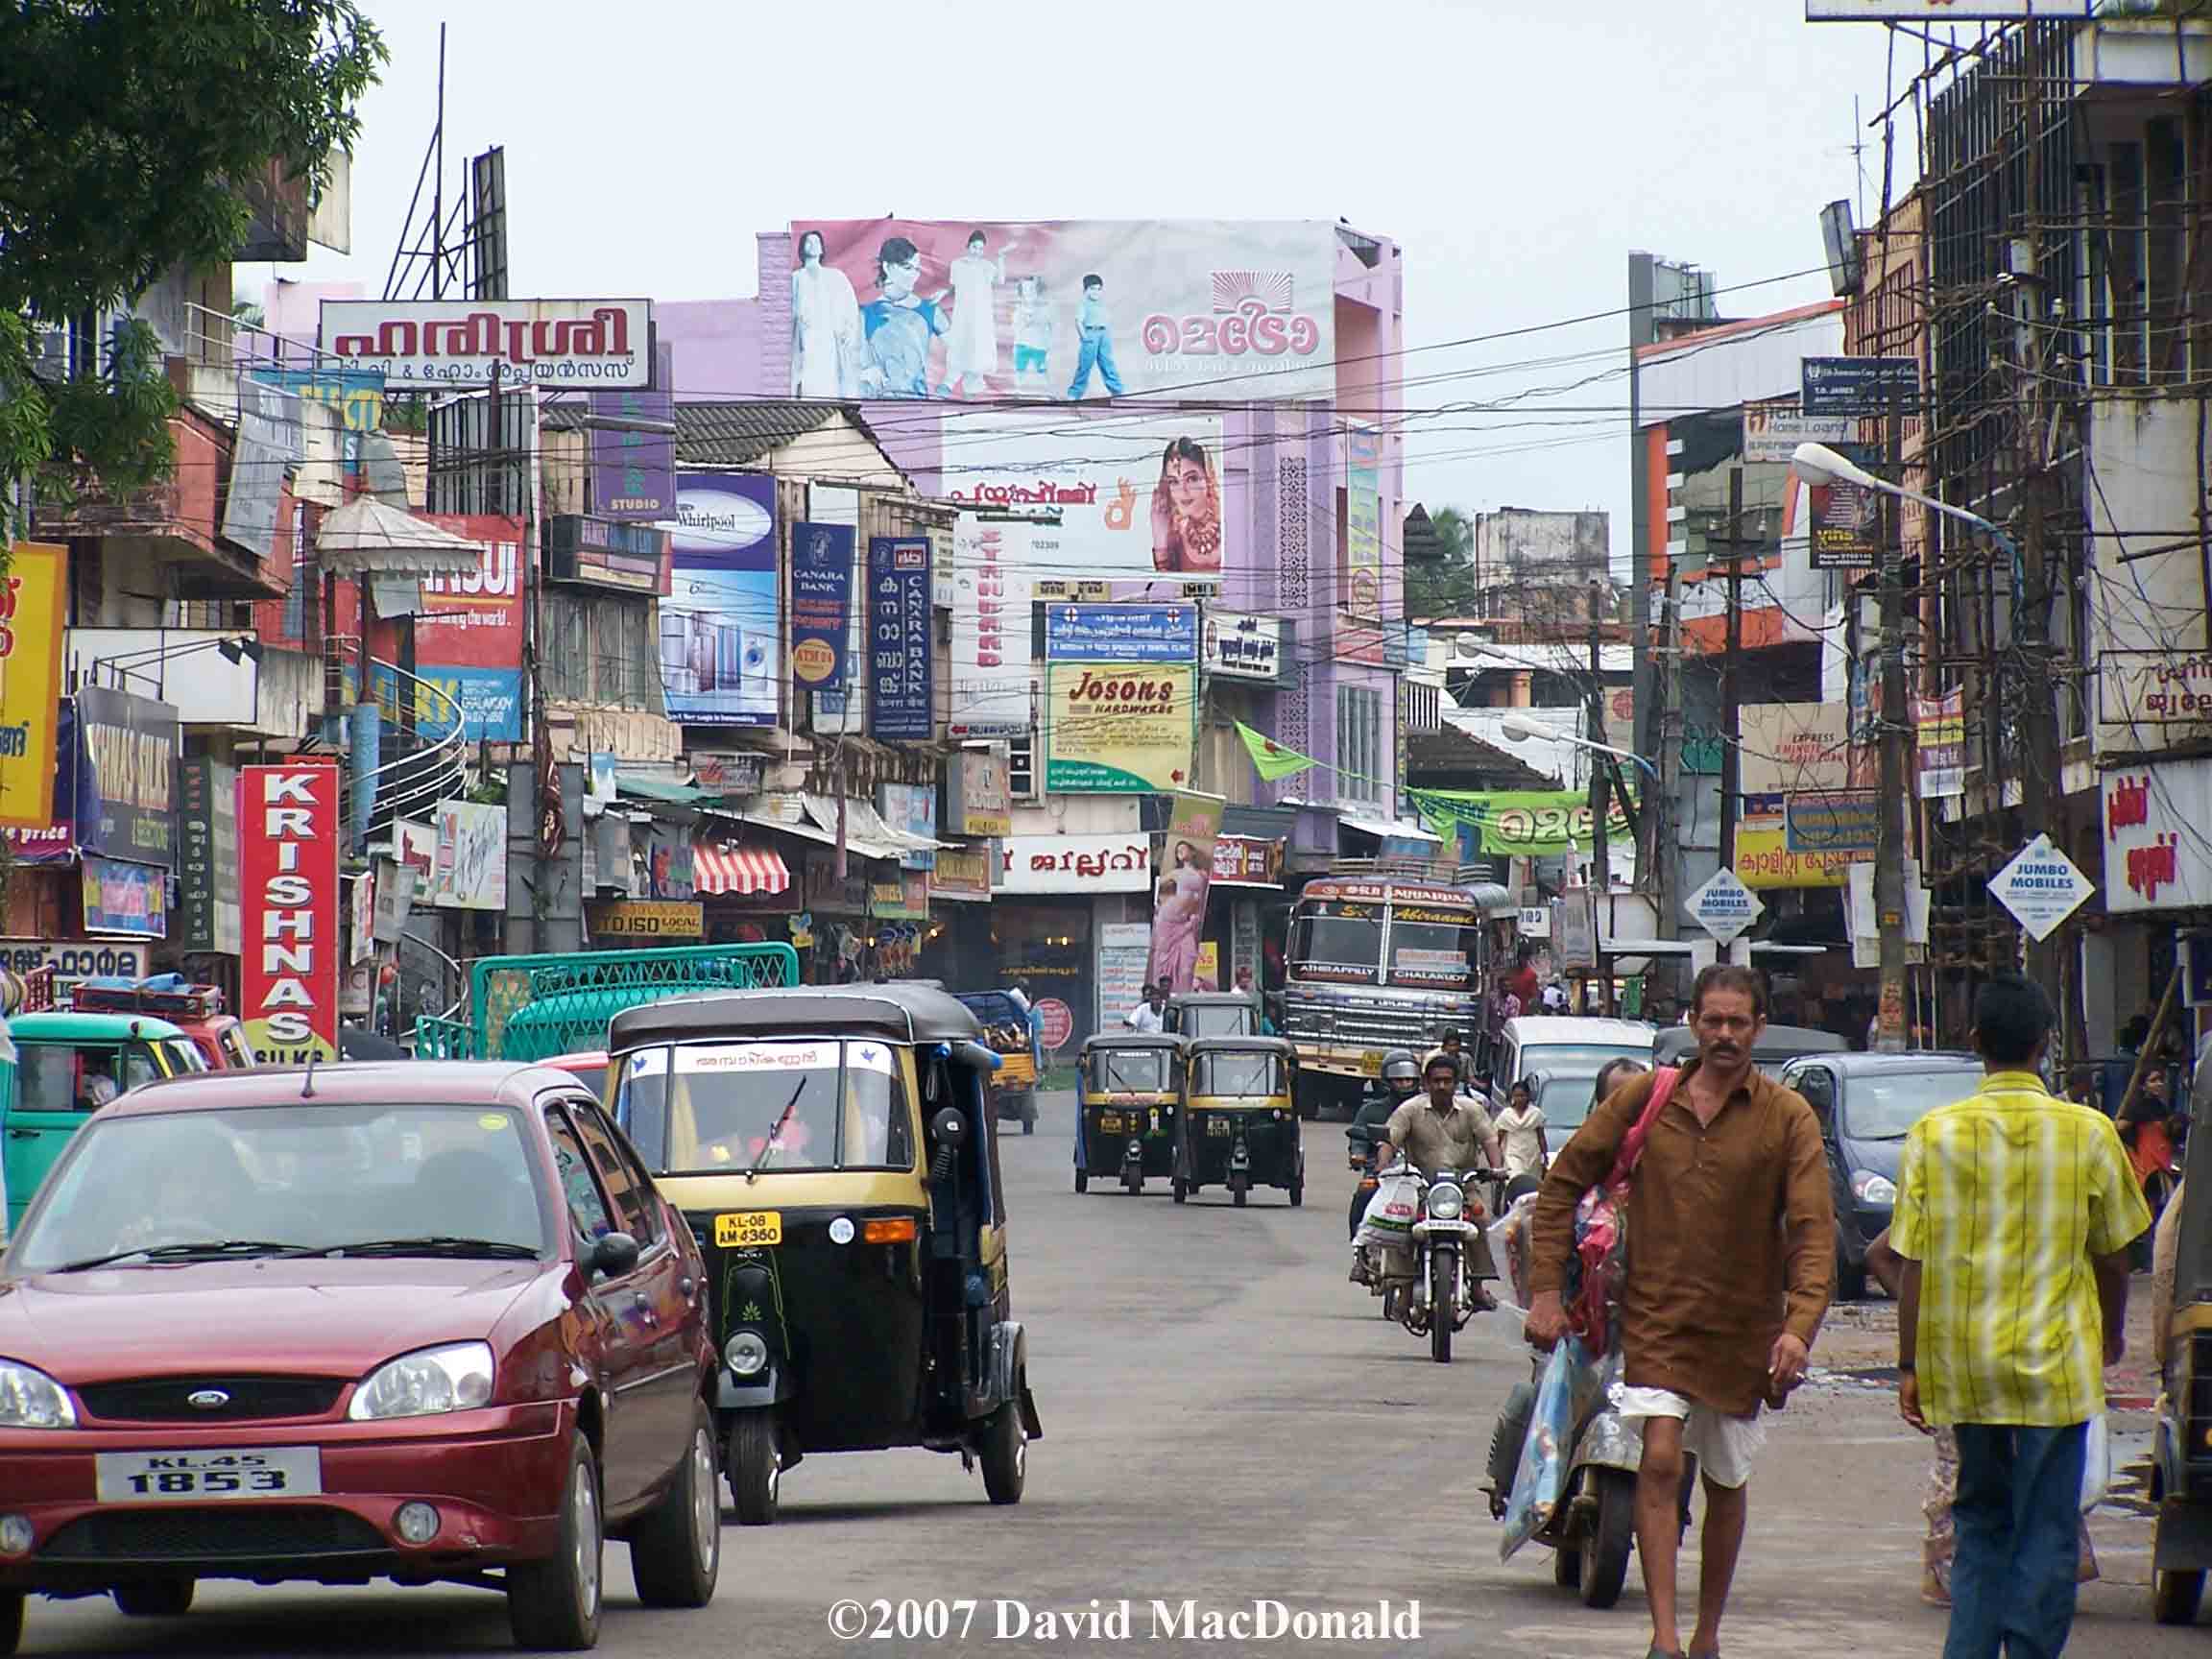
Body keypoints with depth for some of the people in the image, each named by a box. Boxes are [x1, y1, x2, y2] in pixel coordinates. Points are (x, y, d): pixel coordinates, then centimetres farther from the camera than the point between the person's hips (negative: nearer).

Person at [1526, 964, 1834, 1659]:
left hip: (1741, 1329, 1)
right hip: (1656, 1317, -1)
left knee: (1726, 1483, 13)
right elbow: (1564, 1182, 7)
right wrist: (1546, 1289, 1)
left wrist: (1800, 1326, -23)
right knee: (1661, 1459, -18)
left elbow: (1813, 1230, -10)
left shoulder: (1788, 1118, -3)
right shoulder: (1644, 1098, 1)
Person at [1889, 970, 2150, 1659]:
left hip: (1963, 1367, 2)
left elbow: (1913, 1263, -3)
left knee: (1980, 1524, 16)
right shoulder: (2088, 1133, -5)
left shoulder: (1934, 1134, -4)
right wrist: (2112, 1329, 23)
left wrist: (1909, 1365, 5)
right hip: (2055, 1363, -2)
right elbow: (2112, 1254, 5)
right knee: (2045, 1533, 4)